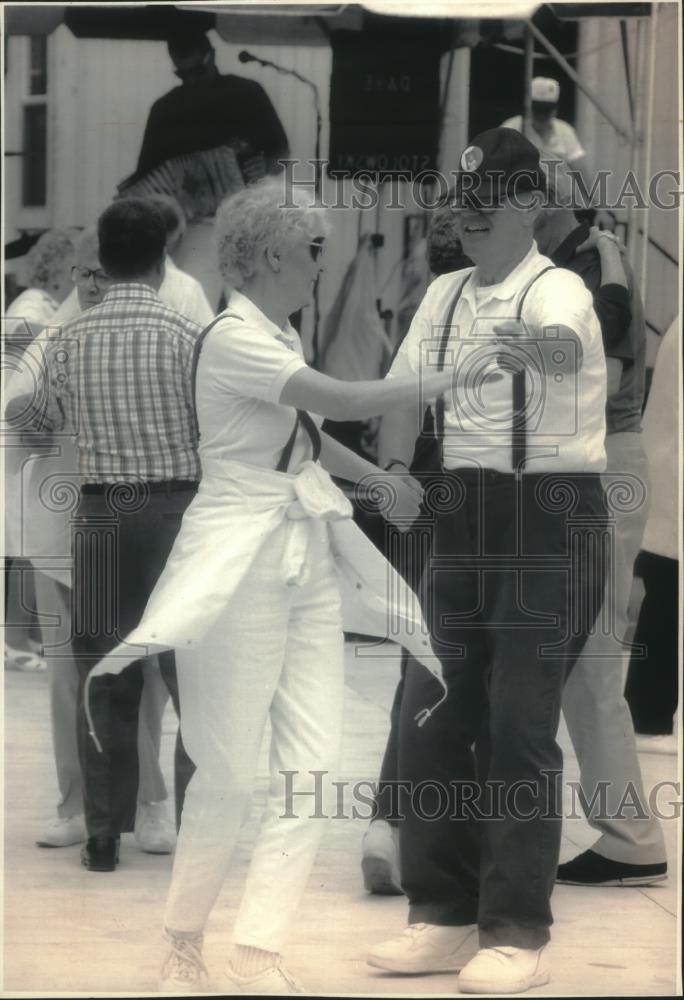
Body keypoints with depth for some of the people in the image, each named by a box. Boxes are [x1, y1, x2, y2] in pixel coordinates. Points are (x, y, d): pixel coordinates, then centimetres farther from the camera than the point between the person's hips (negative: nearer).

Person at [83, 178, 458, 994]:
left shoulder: (280, 337, 11)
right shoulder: (234, 338, -15)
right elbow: (342, 401, -24)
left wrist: (383, 480, 13)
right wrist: (451, 377, -18)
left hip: (308, 559, 9)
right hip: (243, 565, -9)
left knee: (312, 766, 1)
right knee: (229, 771, -2)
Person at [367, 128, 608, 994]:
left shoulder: (554, 291, -13)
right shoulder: (444, 296, 9)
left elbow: (562, 344, -37)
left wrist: (520, 346, -60)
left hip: (548, 517, -7)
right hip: (464, 516, 7)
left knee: (519, 726, -7)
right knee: (430, 714, 9)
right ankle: (444, 916, 21)